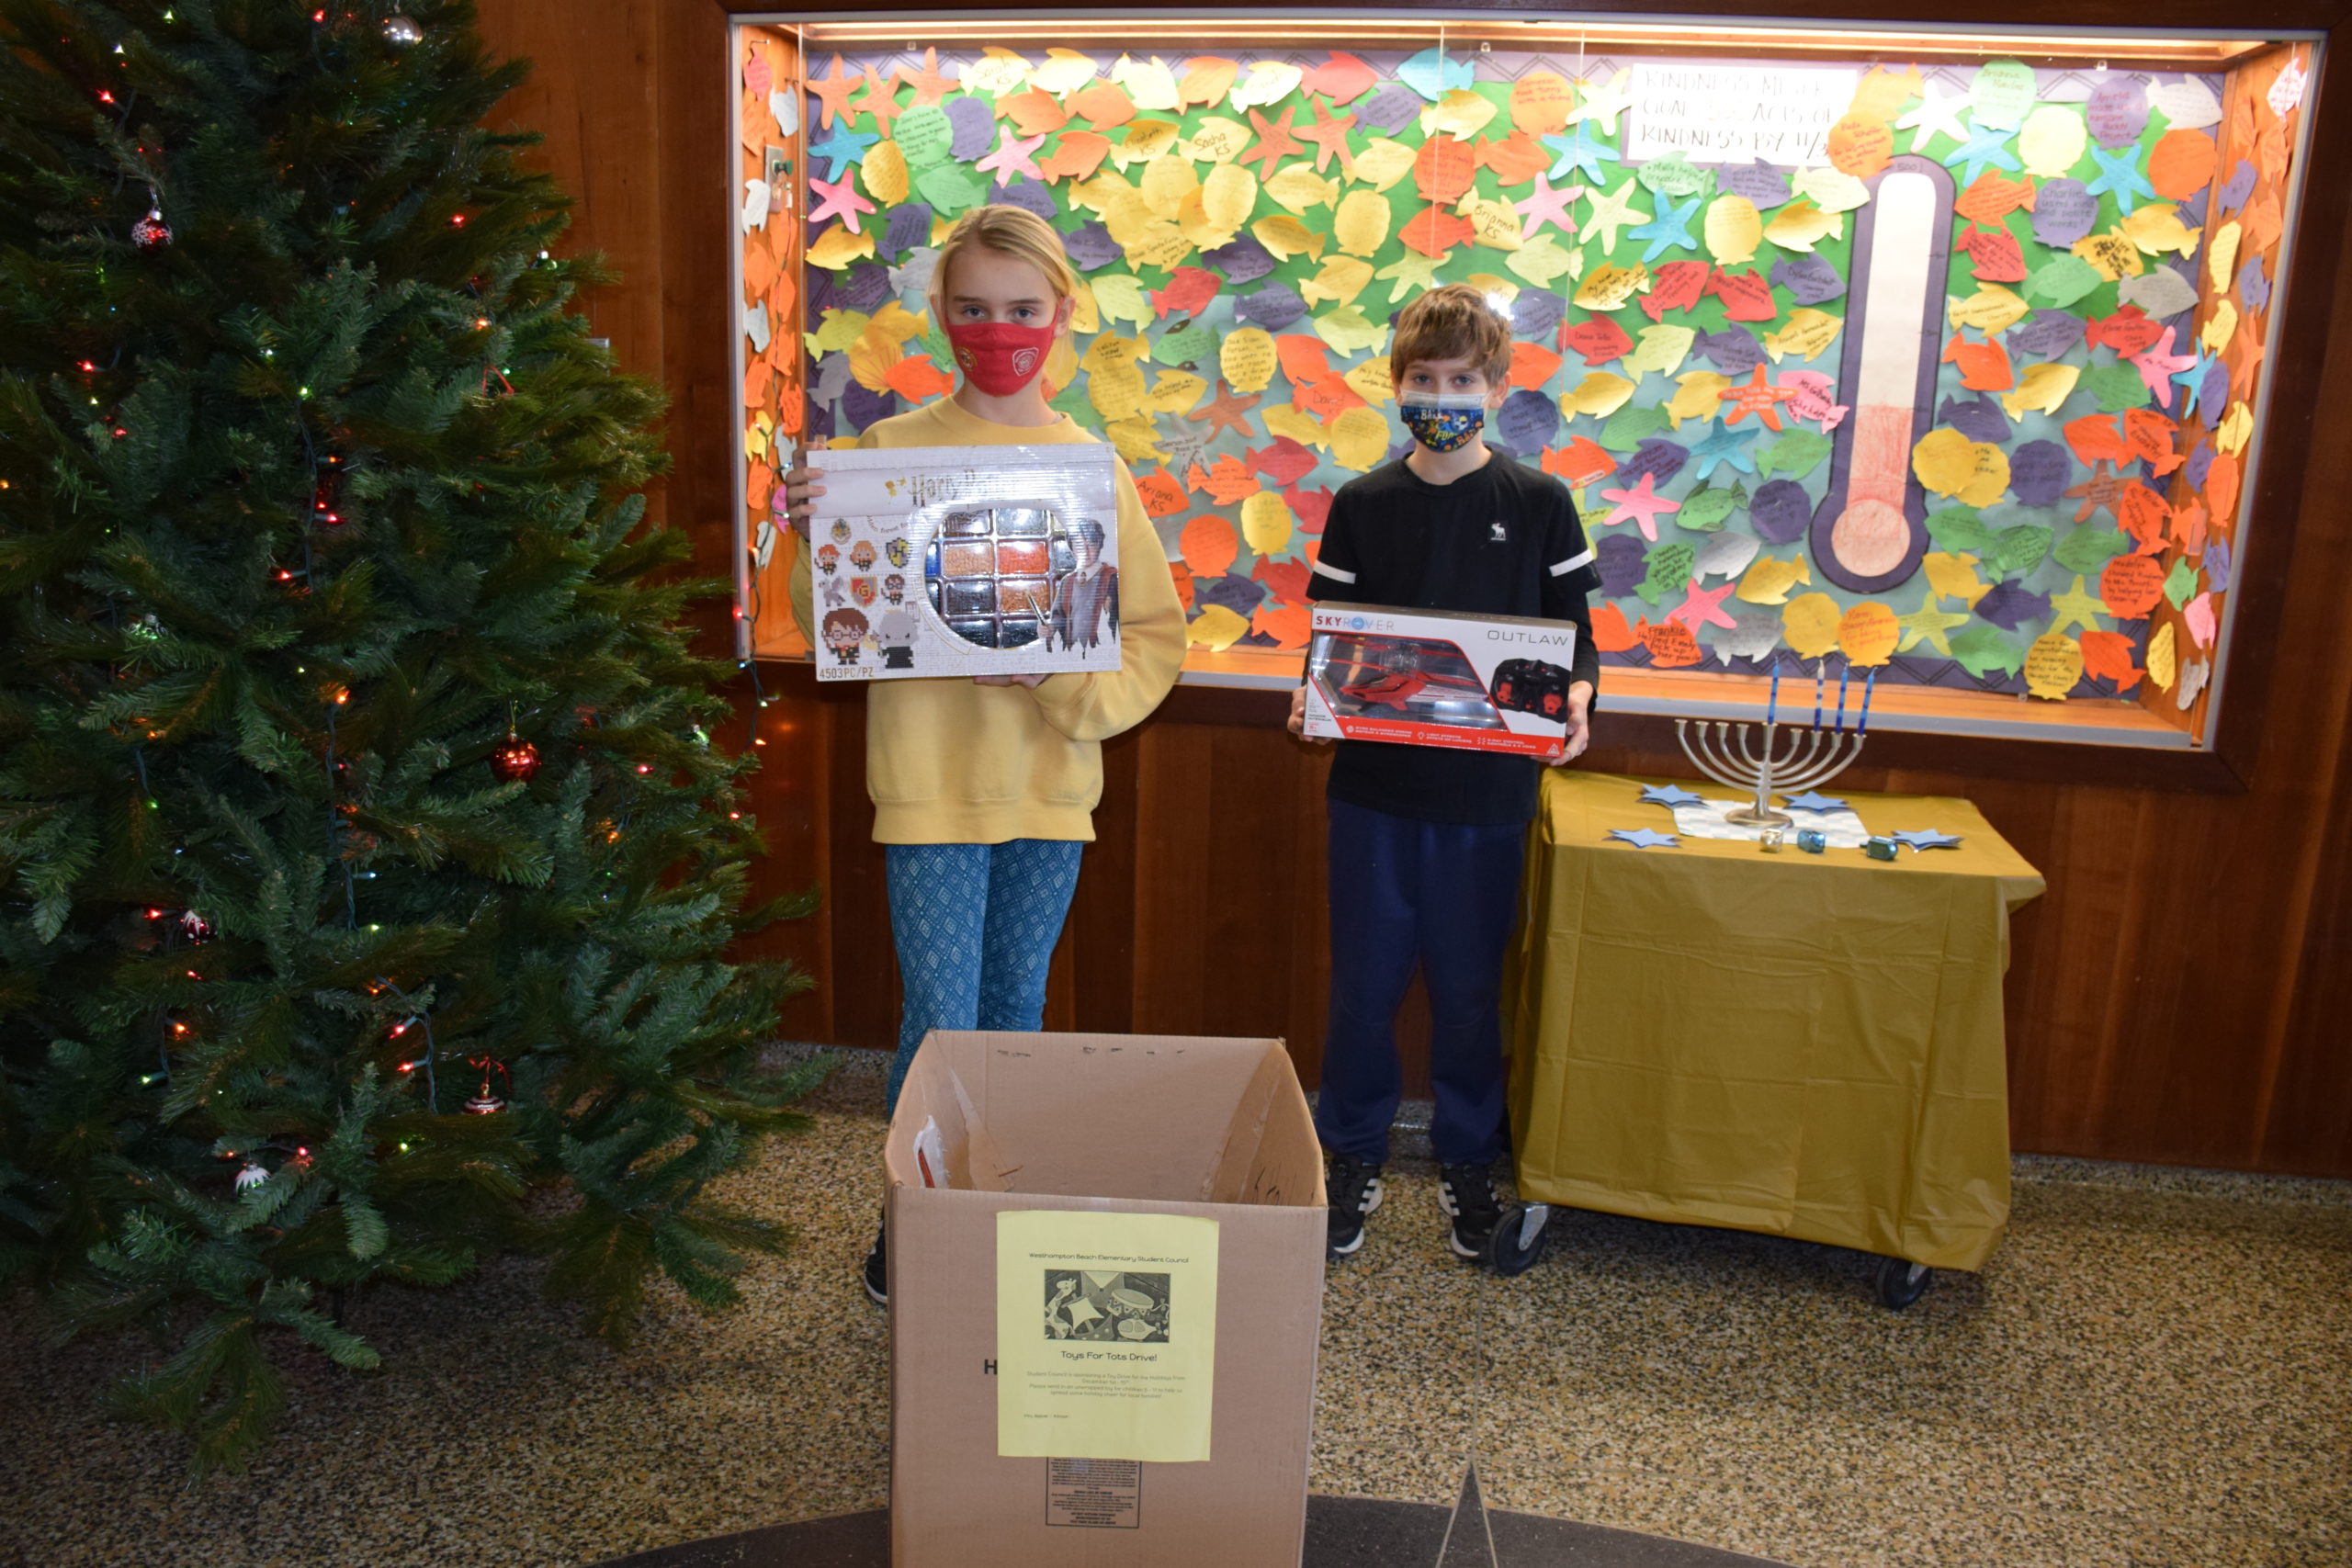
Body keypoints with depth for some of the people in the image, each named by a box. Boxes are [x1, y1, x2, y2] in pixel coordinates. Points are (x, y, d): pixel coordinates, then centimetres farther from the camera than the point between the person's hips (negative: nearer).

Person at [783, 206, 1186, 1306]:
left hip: (1051, 782, 2)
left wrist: (1069, 683, -14)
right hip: (931, 780, -2)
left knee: (1015, 1018, 15)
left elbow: (1157, 633, 3)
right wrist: (817, 542, -20)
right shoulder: (890, 450, -3)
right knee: (943, 1027, -1)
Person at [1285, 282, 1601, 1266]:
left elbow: (1573, 632, 4)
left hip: (1487, 789, -1)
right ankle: (1354, 1161, 26)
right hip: (1373, 784, 1)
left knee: (1468, 987, 10)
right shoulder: (1362, 505, 4)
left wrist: (1574, 700, -16)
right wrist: (1311, 696, -13)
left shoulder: (1539, 504, 1)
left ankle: (1467, 1164, 29)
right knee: (1364, 982, 8)